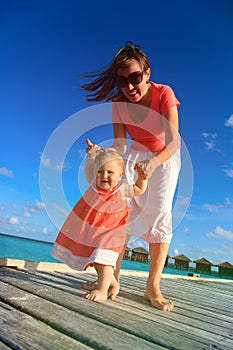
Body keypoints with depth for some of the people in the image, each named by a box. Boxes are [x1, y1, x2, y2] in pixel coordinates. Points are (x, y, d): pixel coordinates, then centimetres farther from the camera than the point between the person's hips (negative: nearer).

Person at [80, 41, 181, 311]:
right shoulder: (119, 102, -13)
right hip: (135, 154, 3)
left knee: (159, 213, -16)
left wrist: (154, 161, -50)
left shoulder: (164, 93, -23)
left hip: (165, 157, -2)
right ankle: (112, 276, 0)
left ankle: (153, 287, -8)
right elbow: (119, 144, -14)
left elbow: (174, 142, -31)